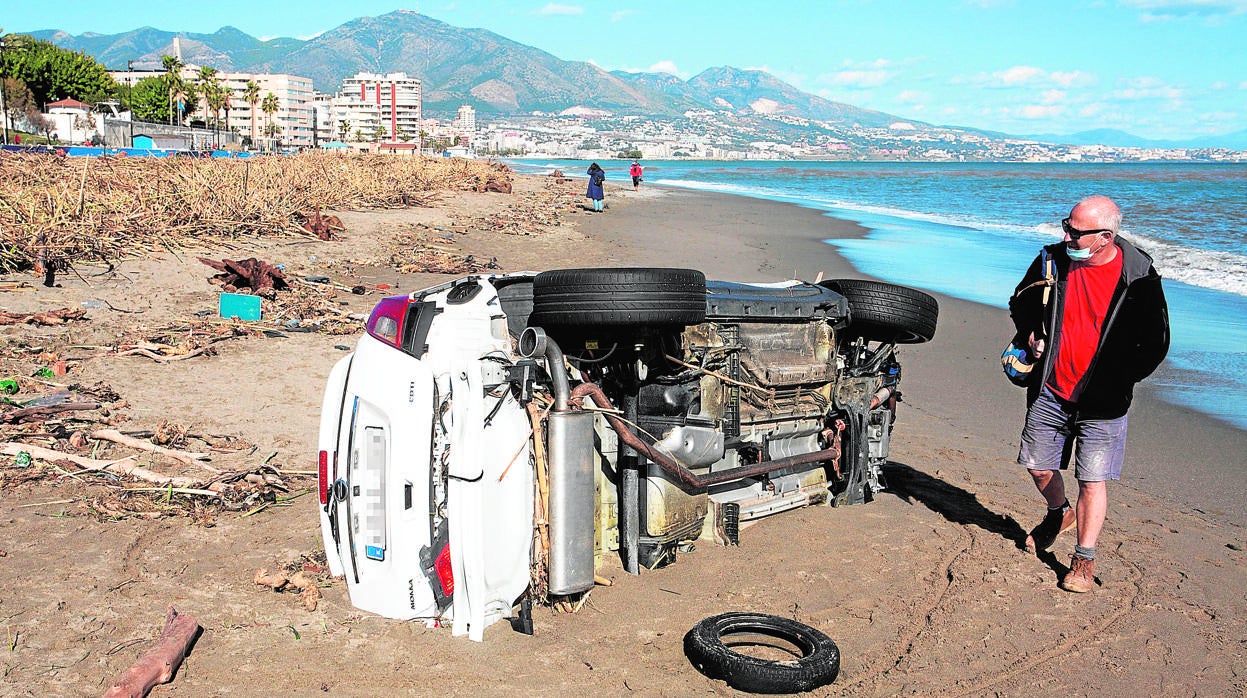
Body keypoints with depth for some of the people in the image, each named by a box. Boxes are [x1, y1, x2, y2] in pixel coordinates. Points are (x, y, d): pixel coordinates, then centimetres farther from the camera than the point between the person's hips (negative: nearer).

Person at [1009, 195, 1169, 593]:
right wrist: (1032, 336, -2)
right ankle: (1059, 514, 46)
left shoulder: (1139, 276, -13)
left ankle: (1083, 562, 11)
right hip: (1050, 391, 4)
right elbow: (1020, 302, 15)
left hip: (1102, 401, -4)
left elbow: (1156, 342, -2)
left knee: (1092, 481, -3)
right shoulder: (1053, 260, -4)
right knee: (1038, 466, 14)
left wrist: (1121, 378, -8)